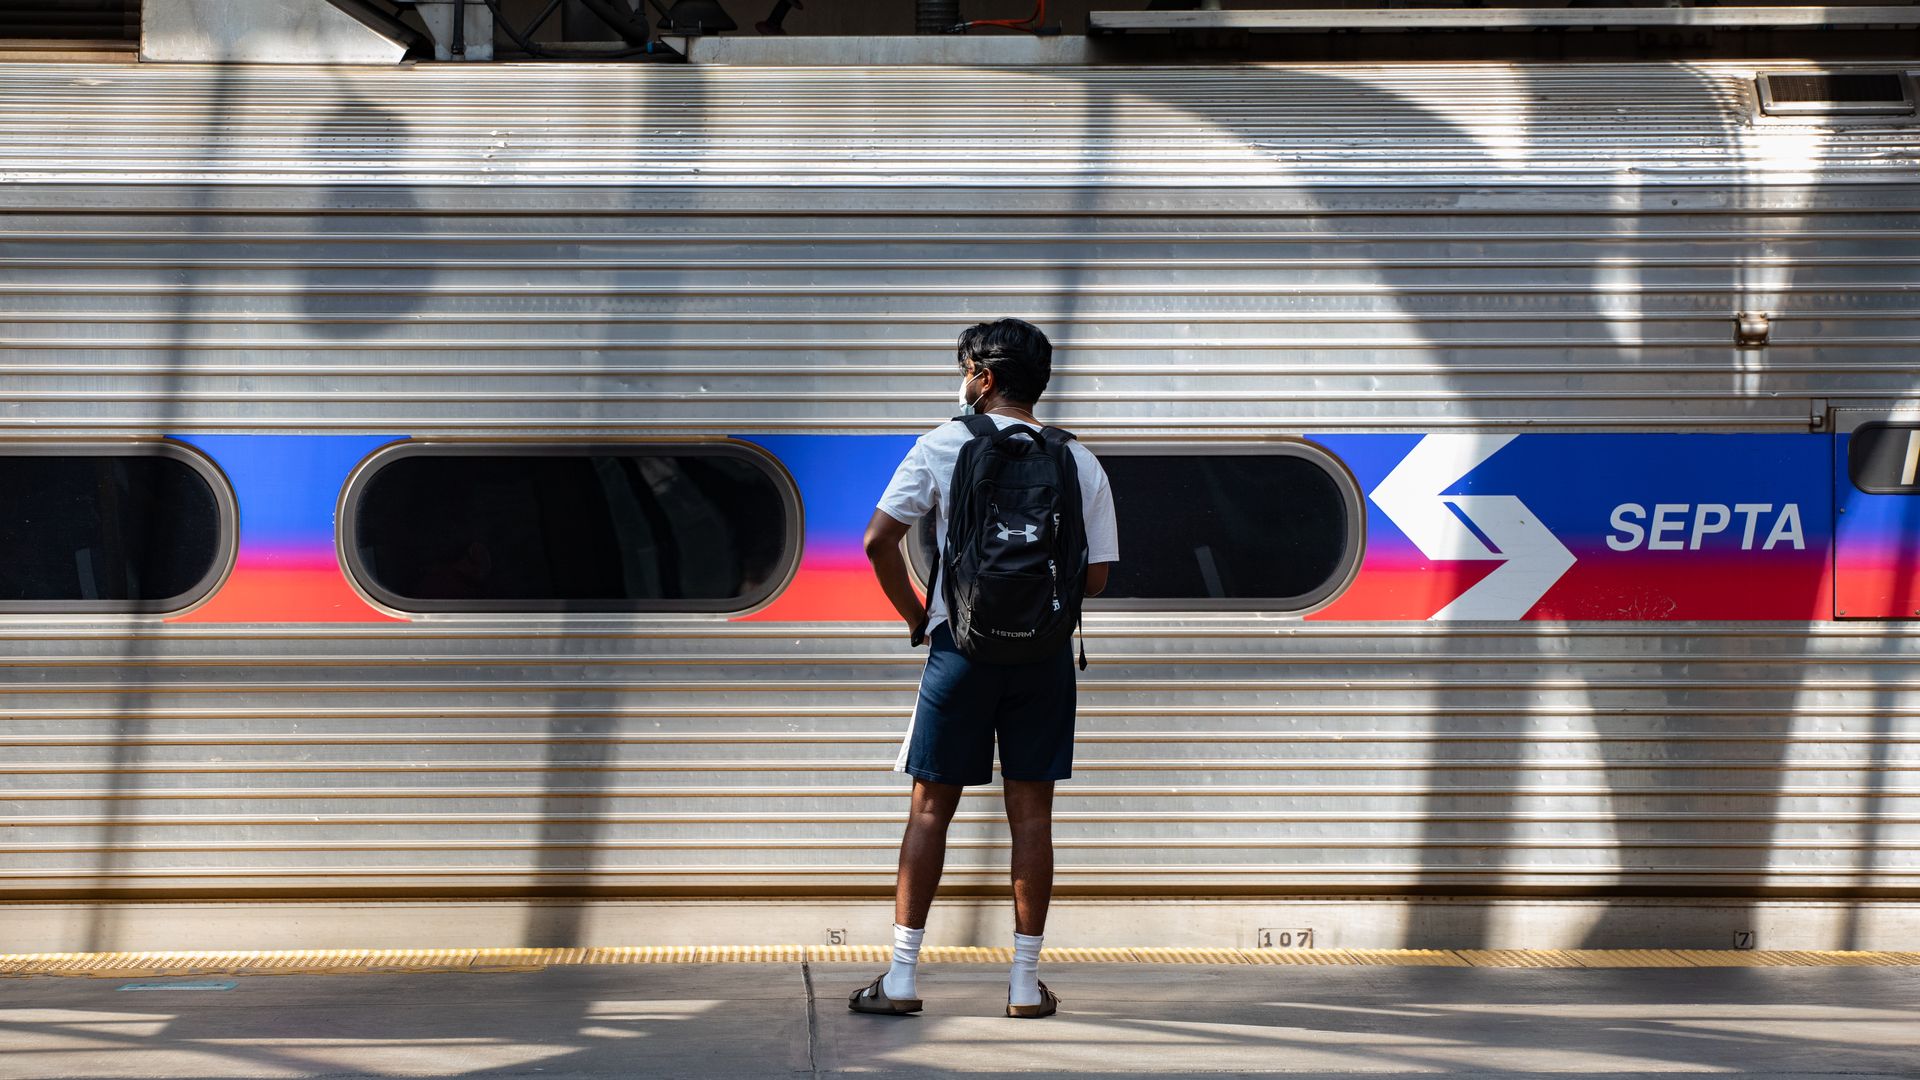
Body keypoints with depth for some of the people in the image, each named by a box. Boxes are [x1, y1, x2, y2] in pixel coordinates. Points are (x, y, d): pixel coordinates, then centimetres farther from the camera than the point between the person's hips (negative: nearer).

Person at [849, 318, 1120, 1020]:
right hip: (1046, 651, 2)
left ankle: (901, 979, 4)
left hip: (961, 645, -2)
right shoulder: (1079, 463, 4)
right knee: (1031, 813, 5)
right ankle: (1026, 982, 7)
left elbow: (879, 541, -7)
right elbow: (1095, 576, 4)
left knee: (931, 807, 4)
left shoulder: (945, 445, -2)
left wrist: (917, 617, 5)